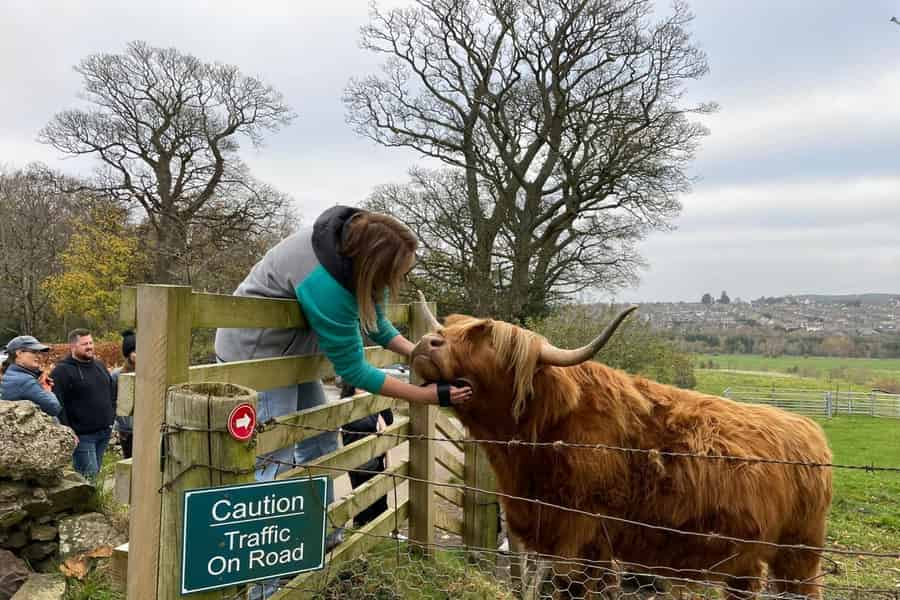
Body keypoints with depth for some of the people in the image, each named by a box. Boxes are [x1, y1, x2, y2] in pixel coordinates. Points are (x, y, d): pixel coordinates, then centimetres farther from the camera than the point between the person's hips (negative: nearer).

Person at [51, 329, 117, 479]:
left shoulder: (100, 365, 14)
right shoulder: (62, 371, -10)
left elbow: (112, 393, 23)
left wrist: (111, 419, 15)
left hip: (104, 432, 7)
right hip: (82, 436, -7)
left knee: (95, 473, 13)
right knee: (89, 475, -8)